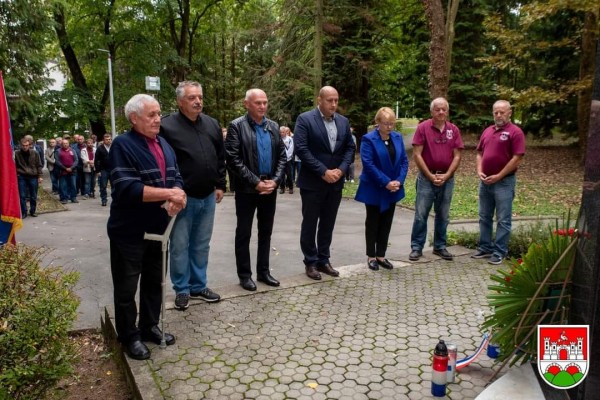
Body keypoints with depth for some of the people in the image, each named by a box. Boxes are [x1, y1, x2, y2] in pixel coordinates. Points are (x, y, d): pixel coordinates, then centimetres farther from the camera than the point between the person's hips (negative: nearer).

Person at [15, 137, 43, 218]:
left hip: (33, 177, 1)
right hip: (21, 177, 0)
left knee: (33, 196, 7)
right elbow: (14, 165, 7)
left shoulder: (35, 153, -1)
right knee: (22, 196, 0)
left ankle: (32, 211, 21)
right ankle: (24, 213, 10)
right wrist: (16, 173, -4)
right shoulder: (17, 153, -2)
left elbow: (39, 165, 3)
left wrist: (39, 176, 0)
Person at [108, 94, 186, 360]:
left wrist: (177, 197, -16)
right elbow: (127, 189, -25)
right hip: (129, 232, -7)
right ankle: (129, 337, 23)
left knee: (154, 281, 18)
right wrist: (168, 194, -25)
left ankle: (149, 327, 34)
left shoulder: (163, 145, 9)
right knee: (127, 287, 7)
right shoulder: (123, 146, -14)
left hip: (157, 228, 7)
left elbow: (176, 178, 7)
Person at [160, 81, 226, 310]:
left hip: (207, 197, 5)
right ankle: (182, 290, 21)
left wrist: (220, 185, 11)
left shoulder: (212, 124, 8)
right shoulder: (167, 126, -9)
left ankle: (199, 286, 28)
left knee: (201, 245, 15)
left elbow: (221, 157, 14)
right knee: (180, 246, 6)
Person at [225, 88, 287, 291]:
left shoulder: (273, 127, 9)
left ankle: (263, 271, 25)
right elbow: (233, 159, -14)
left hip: (270, 188, 5)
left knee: (266, 232, 13)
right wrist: (255, 182, -17)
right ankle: (244, 274, 17)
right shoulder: (236, 126, -7)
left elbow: (282, 156, 8)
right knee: (244, 233, 6)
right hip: (247, 189, -5)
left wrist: (275, 180, -7)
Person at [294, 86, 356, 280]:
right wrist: (323, 171, -18)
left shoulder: (343, 121, 8)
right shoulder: (305, 119, -9)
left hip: (335, 182, 5)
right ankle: (311, 263, 17)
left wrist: (341, 170, -8)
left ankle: (323, 260, 24)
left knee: (328, 224, 12)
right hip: (312, 182, -5)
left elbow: (350, 148, 9)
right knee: (310, 224, 5)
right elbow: (301, 149, -16)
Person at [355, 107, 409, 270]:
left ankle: (381, 255, 21)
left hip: (393, 189, 5)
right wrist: (386, 182, -21)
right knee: (372, 223, 6)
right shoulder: (368, 139, -12)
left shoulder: (398, 137, 6)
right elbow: (368, 164, -19)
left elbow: (404, 160, 5)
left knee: (386, 223, 10)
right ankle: (371, 256, 17)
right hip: (374, 190, -5)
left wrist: (399, 180, -10)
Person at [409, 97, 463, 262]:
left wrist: (446, 175, -9)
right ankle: (416, 247, 9)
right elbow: (416, 154, -9)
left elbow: (457, 156, 3)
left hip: (447, 179, 3)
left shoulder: (454, 130, 4)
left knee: (443, 216, 11)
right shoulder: (423, 127, -5)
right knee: (421, 215, 0)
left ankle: (440, 247, 22)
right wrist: (430, 176, -11)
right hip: (426, 177, -3)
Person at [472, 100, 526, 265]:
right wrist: (479, 171, 0)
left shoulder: (515, 132, -8)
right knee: (484, 217, 13)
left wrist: (498, 176, -15)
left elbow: (517, 158, -14)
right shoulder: (487, 131, 12)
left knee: (503, 220, 1)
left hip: (504, 182, -7)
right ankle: (485, 247, 24)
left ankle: (499, 252, 8)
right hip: (485, 181, 7)